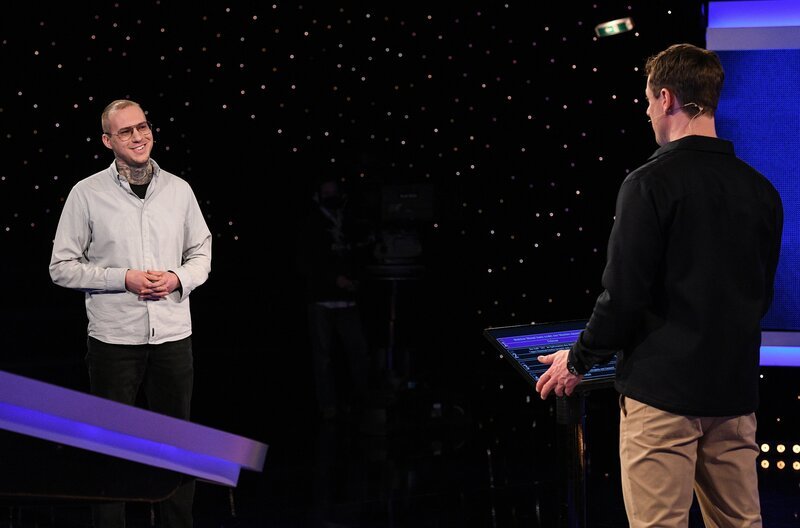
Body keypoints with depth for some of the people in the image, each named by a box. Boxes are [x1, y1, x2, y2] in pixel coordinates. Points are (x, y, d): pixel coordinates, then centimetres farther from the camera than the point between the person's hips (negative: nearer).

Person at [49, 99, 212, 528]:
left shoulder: (178, 190, 6)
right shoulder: (87, 194, -3)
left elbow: (201, 253, 15)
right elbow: (62, 267, -2)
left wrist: (179, 279, -7)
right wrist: (123, 279, -13)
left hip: (173, 334, 3)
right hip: (114, 336, -3)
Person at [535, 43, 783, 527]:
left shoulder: (651, 184, -12)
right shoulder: (762, 191, 6)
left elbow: (624, 294, -14)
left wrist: (579, 361, 1)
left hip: (663, 387, -6)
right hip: (734, 389, 6)